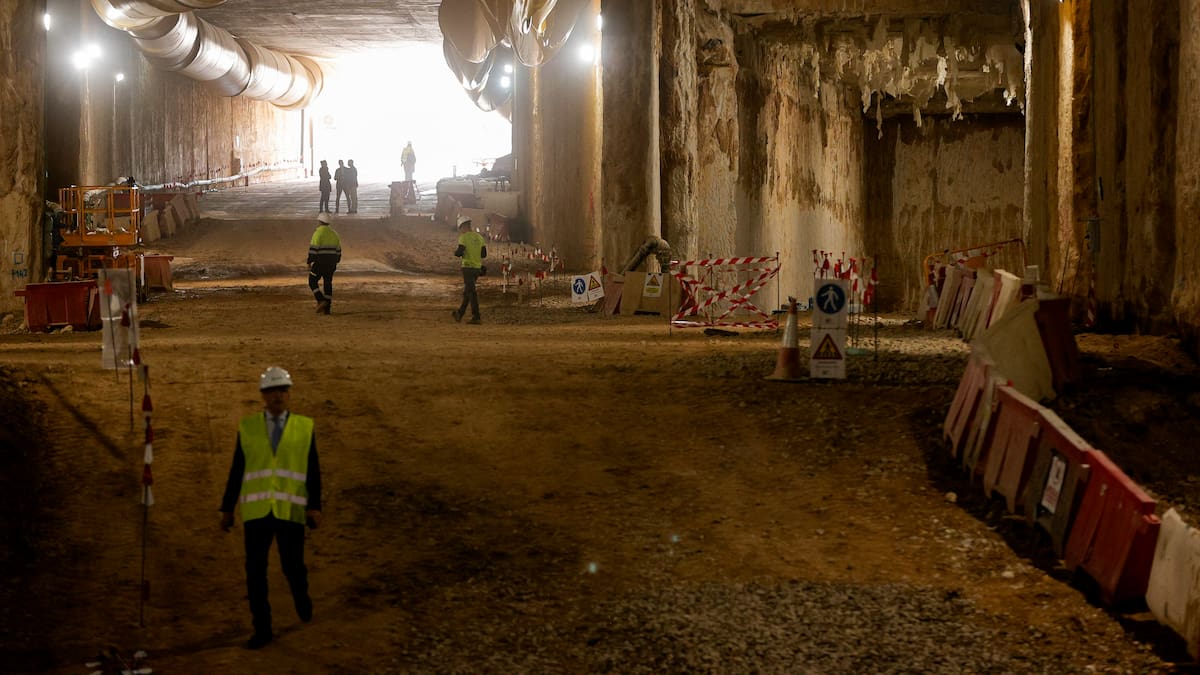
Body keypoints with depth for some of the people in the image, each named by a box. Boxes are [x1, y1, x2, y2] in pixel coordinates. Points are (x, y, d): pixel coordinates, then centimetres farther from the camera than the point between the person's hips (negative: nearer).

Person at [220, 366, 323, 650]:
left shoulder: (304, 427, 2)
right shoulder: (248, 426, 4)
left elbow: (313, 471, 0)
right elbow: (237, 470, 6)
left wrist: (315, 506, -10)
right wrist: (227, 508, 6)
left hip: (290, 510, -1)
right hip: (256, 510, 1)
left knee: (292, 566, 4)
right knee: (255, 572, 0)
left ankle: (301, 595, 38)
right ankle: (262, 629, 11)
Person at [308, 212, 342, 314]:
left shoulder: (318, 233, -12)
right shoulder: (334, 234, 9)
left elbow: (313, 249, -16)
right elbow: (338, 250, 12)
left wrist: (309, 262, -11)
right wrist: (335, 263, 19)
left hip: (319, 263, -6)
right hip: (331, 264, 6)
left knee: (312, 282, 7)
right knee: (328, 284, 9)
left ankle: (321, 301, -10)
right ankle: (326, 308, 7)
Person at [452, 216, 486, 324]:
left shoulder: (464, 237, -10)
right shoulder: (479, 237, 9)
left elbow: (460, 252, -19)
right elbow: (484, 254, 9)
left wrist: (456, 253, 3)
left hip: (468, 267, -7)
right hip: (477, 267, 7)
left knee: (471, 292, -5)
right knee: (466, 291, 18)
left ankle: (476, 317, -8)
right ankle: (460, 313, 30)